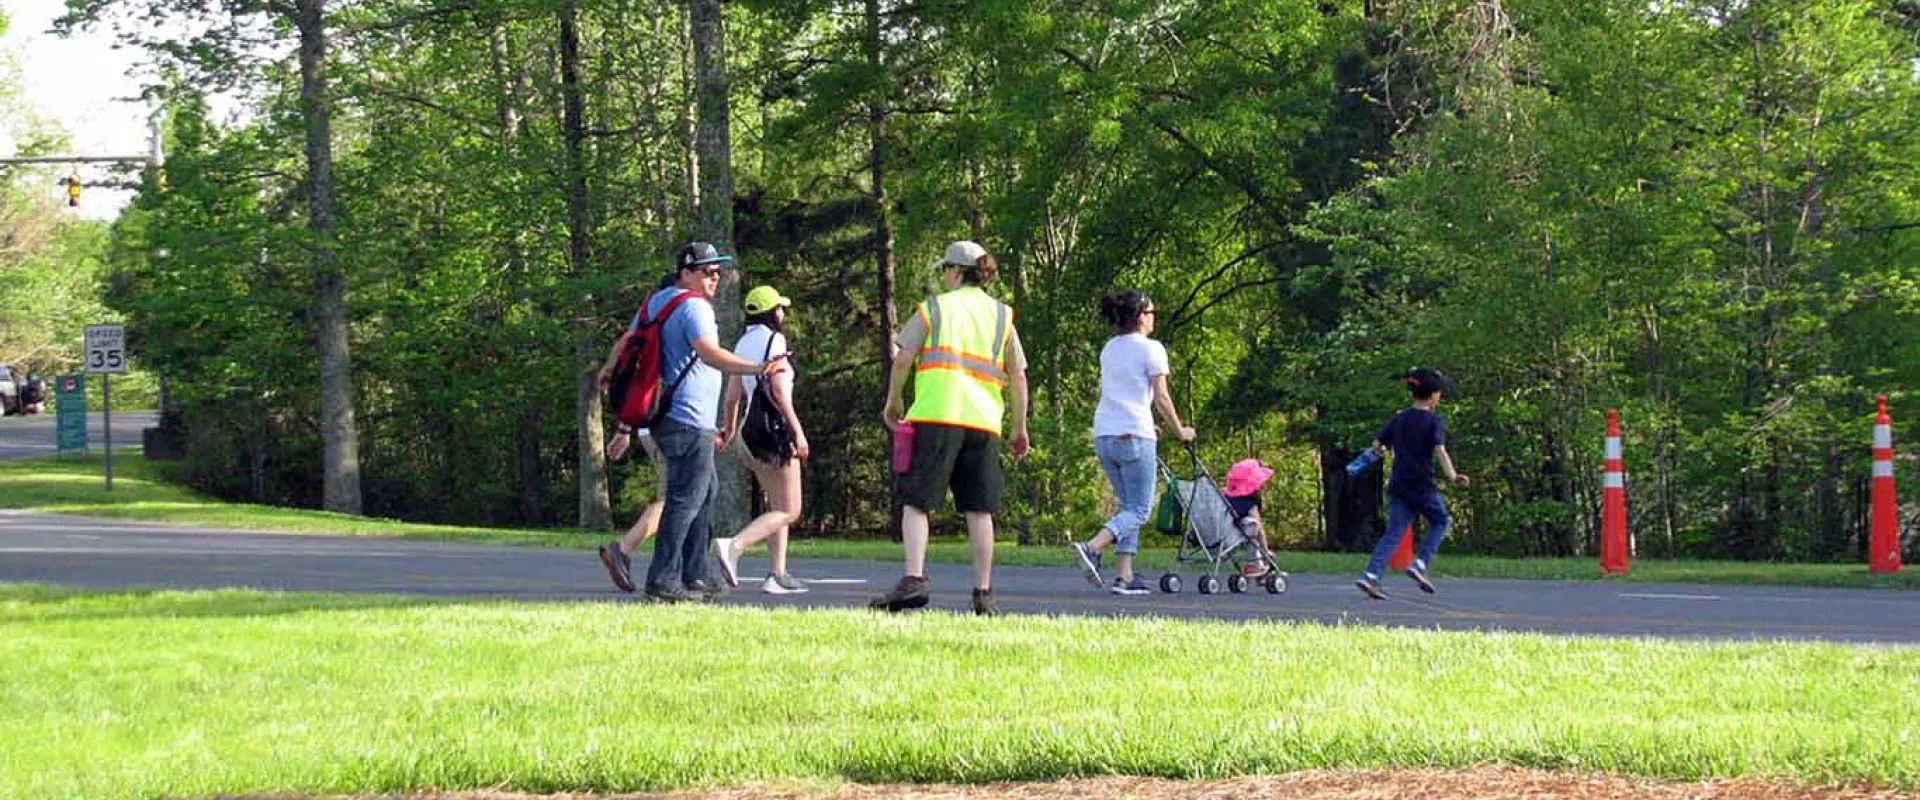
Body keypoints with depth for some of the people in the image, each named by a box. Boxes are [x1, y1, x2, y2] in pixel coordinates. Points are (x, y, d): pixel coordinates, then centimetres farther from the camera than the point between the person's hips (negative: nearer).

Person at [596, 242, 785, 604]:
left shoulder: (657, 301, 15)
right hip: (690, 421, -11)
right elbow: (709, 353, -30)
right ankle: (663, 581, -11)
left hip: (669, 416, 11)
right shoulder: (693, 306, -14)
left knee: (706, 492, 20)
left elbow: (626, 341, 28)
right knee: (685, 500, -9)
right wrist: (756, 368, -42)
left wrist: (608, 370, 48)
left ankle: (693, 575, 23)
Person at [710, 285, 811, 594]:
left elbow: (731, 397, 15)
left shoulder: (743, 343, 12)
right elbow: (779, 391, -19)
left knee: (779, 507, 14)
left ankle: (777, 575, 8)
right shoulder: (774, 340, -10)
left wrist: (729, 430, 27)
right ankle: (734, 546, -25)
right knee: (788, 511, -7)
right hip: (776, 429, -8)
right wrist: (798, 431, -18)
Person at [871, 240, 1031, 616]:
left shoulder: (933, 308, 6)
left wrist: (893, 402, 14)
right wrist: (1020, 428, 18)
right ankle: (984, 594, 4)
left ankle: (913, 580, -17)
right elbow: (1018, 377, 12)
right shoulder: (1001, 315, 15)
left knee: (915, 501, -2)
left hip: (935, 416, -3)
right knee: (979, 508, 7)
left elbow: (903, 359, -1)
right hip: (984, 422, 3)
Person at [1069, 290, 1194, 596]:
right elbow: (1161, 398, -6)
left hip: (1103, 434, 7)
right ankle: (1092, 548, -26)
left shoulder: (1109, 349, 16)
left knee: (1129, 506, 15)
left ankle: (1124, 576, 6)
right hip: (1133, 436, -7)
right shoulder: (1150, 349, -5)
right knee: (1140, 509, -3)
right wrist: (1179, 431, 7)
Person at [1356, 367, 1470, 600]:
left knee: (1394, 532, 3)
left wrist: (1383, 450, 31)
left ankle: (1371, 575, -14)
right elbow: (1440, 450, -18)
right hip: (1422, 485, -5)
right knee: (1440, 521, 17)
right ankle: (1420, 564, 0)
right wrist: (1453, 477, -23)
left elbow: (1377, 445, 9)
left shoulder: (1399, 419, 9)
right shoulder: (1434, 421, -6)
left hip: (1398, 485, 5)